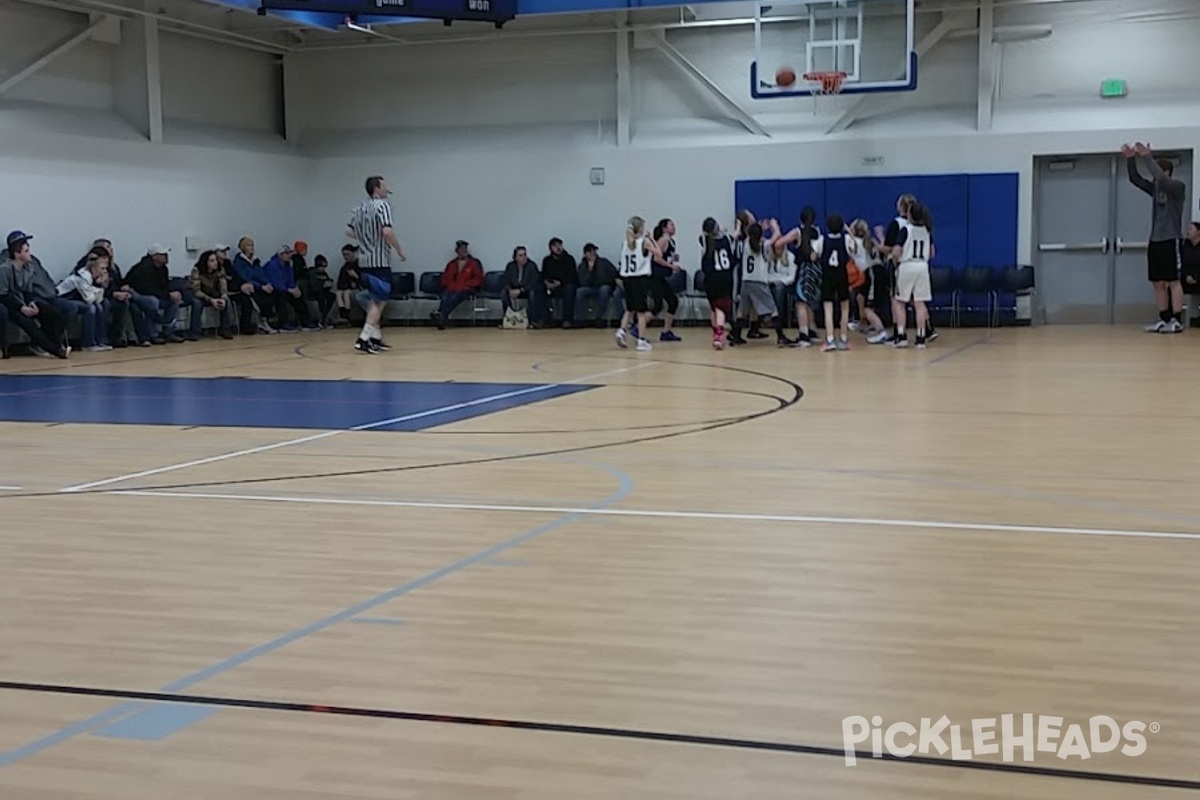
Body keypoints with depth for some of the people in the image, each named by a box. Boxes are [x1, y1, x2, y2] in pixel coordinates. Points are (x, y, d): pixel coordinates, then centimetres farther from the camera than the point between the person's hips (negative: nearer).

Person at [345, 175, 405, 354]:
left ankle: (376, 337, 24)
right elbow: (387, 231, -24)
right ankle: (363, 340, -12)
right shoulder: (382, 205, -12)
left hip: (364, 261, 8)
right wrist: (399, 250, -12)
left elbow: (349, 231, 16)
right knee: (380, 301, -5)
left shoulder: (360, 208, 12)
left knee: (375, 300, 19)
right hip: (379, 262, -8)